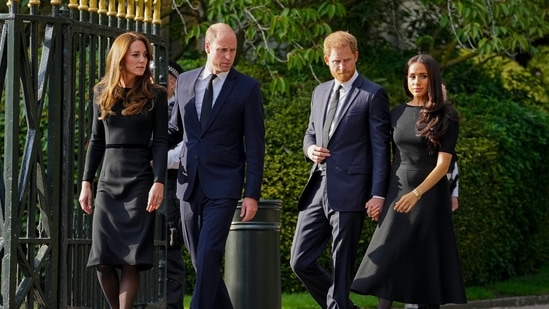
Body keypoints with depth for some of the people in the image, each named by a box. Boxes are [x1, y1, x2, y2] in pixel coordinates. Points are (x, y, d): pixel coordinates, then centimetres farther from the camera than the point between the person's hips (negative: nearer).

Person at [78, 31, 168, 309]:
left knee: (132, 258, -7)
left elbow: (160, 142, -2)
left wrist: (159, 182, -13)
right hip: (108, 181, 3)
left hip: (139, 181, -3)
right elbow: (96, 141, 13)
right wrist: (86, 182, 9)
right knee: (102, 259, -3)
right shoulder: (102, 93, 10)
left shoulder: (155, 96, 1)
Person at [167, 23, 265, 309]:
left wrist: (252, 194, -9)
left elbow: (255, 145, -4)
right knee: (199, 259, 9)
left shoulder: (247, 88, -4)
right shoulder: (185, 81, 9)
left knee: (208, 255, -16)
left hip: (223, 186, -5)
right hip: (190, 183, 5)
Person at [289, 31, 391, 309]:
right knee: (300, 261, 5)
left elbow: (380, 147, -6)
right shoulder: (320, 92, 16)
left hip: (349, 191, -7)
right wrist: (310, 149, 2)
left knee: (341, 267, -2)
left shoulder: (373, 95, -4)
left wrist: (378, 193, -13)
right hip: (318, 188, 7)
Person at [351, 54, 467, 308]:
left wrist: (416, 194, -23)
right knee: (387, 259, -4)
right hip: (398, 193, 4)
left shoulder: (445, 117, -5)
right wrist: (382, 195, 9)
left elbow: (443, 163, -12)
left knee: (427, 261, -1)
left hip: (429, 194, -4)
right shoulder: (397, 113, 9)